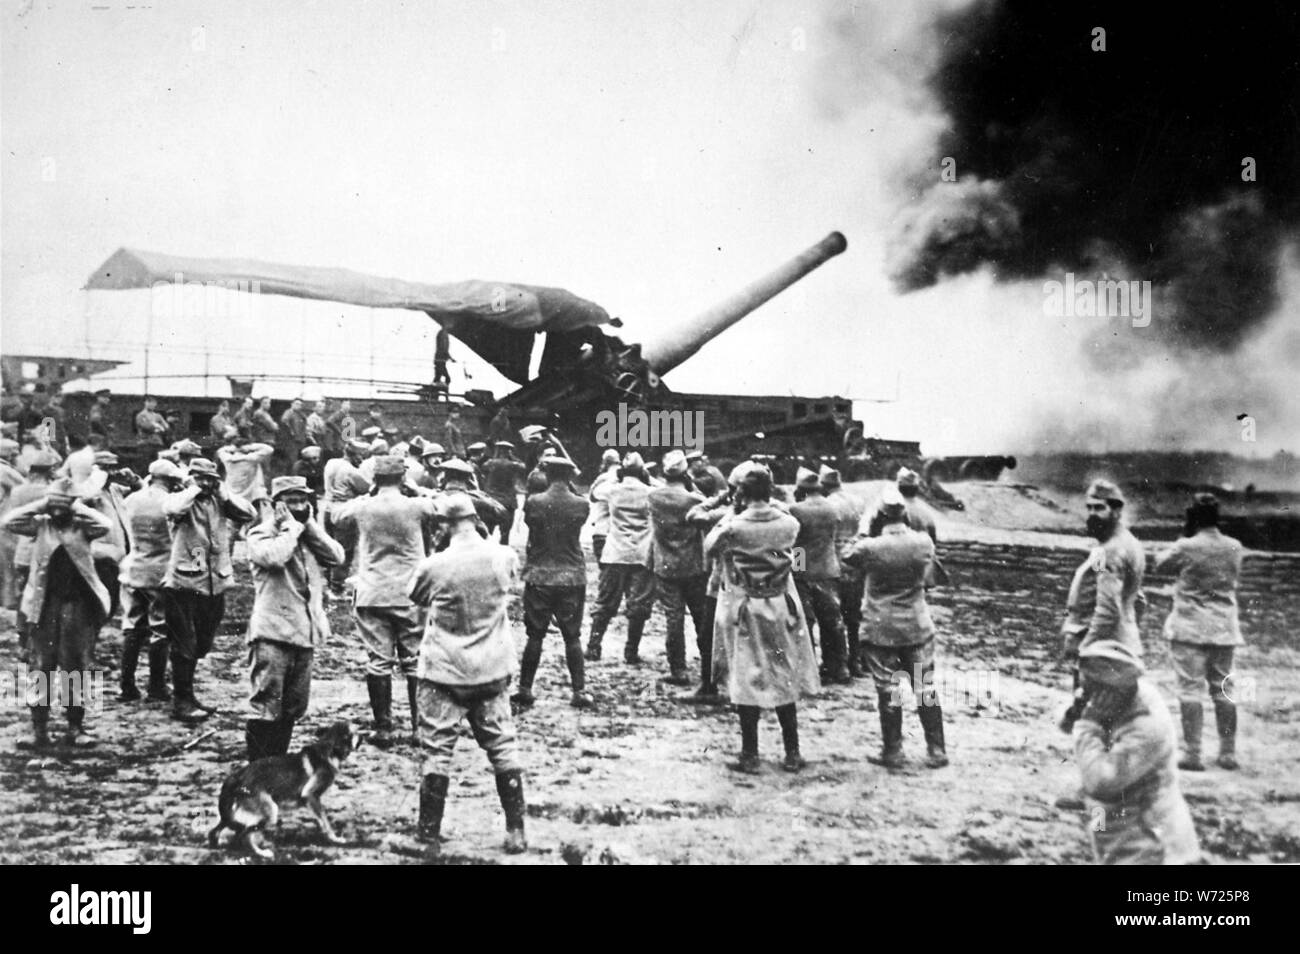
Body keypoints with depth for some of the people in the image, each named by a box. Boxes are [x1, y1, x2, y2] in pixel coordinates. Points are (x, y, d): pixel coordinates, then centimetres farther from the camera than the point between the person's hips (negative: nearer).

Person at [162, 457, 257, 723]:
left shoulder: (220, 502, 8)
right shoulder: (181, 499, -4)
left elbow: (250, 514, -4)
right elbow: (172, 509, -28)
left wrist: (223, 492, -5)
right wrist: (194, 490, -14)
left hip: (215, 584, 5)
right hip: (185, 583, -5)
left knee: (200, 645, 16)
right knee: (185, 645, -2)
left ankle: (185, 694, 31)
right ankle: (181, 702, 6)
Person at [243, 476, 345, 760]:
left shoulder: (309, 534, 17)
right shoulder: (262, 534, -2)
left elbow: (336, 556, 1)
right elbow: (274, 556, -24)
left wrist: (309, 525, -2)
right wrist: (292, 527, -11)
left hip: (305, 632, 7)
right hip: (272, 633, -7)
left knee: (293, 708, 13)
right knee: (267, 708, -7)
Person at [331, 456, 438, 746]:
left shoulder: (361, 508, -3)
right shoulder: (418, 507, -6)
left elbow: (336, 515, 16)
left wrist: (367, 495, 18)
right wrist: (417, 491, 15)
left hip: (371, 596, 0)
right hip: (410, 595, 0)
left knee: (378, 662, 4)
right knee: (415, 661, 9)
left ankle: (383, 727, 4)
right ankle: (420, 725, 12)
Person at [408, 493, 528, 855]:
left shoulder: (435, 566, -16)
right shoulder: (504, 557, -8)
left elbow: (416, 596, 4)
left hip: (445, 672, -3)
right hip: (493, 669, 3)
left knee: (437, 750, 8)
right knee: (502, 747, 10)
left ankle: (429, 830, 14)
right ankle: (516, 831, 10)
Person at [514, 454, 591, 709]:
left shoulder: (533, 503, -10)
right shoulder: (581, 505, -7)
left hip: (539, 576, 0)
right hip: (572, 577, 1)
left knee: (535, 635, 8)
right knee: (572, 637, 8)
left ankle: (525, 690, 11)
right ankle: (579, 691, 7)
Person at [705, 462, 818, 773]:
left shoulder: (734, 527, -17)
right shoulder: (789, 524, -8)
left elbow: (709, 546, -1)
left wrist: (731, 513, 3)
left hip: (743, 613, -3)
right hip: (781, 610, 3)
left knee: (746, 681, 6)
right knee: (785, 680, 13)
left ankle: (750, 756, 10)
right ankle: (792, 753, 18)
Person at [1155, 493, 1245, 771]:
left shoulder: (1186, 548, -14)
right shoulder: (1234, 548, -1)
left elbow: (1160, 564, 2)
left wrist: (1185, 537, 9)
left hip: (1190, 629, -4)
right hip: (1225, 629, 4)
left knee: (1190, 689, -1)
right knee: (1223, 690, 12)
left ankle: (1192, 754, -4)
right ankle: (1228, 753, 16)